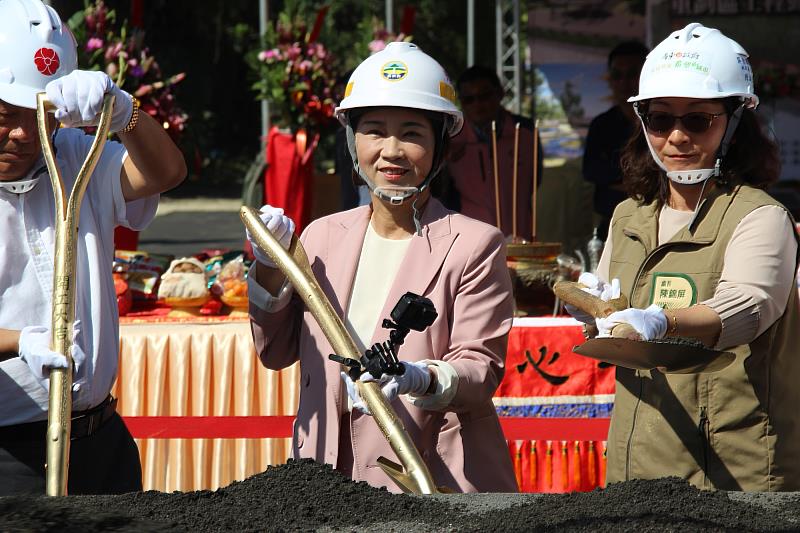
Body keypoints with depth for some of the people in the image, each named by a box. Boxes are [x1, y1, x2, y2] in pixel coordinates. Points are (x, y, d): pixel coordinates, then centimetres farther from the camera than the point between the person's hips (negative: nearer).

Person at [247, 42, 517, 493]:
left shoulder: (474, 245, -3)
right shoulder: (324, 237, 12)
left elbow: (482, 370, -7)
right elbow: (277, 352, 15)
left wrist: (422, 379, -26)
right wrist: (270, 269, 1)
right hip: (329, 472, 4)